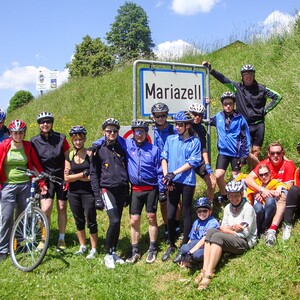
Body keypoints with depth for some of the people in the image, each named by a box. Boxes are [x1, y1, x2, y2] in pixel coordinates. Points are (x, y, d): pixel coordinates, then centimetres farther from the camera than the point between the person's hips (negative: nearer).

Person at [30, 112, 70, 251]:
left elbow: (67, 158, 2)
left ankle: (61, 239, 20)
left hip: (61, 177, 1)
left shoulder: (61, 138, -2)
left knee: (62, 209, 6)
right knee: (45, 210, -12)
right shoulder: (34, 141, -1)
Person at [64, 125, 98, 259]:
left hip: (88, 192, -4)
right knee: (79, 220, 14)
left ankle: (94, 249, 12)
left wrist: (74, 176, -13)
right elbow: (66, 178, -2)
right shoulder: (69, 155, 4)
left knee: (91, 221, 1)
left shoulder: (90, 154, -6)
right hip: (74, 192, 4)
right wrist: (83, 174, -13)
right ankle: (82, 246, 28)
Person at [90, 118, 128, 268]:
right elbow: (94, 173, -2)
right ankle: (108, 255, 0)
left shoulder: (121, 149, 11)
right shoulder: (99, 150, 0)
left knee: (117, 222, 9)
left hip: (121, 190, 4)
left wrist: (127, 193, 14)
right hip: (107, 189, -4)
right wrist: (97, 196, -8)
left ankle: (113, 252, 22)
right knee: (114, 221, -16)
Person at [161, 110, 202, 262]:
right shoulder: (170, 139, 8)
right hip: (173, 182, 3)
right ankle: (172, 245, 22)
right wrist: (166, 175, -9)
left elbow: (192, 162, -9)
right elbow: (164, 158, 4)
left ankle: (185, 245, 20)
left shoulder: (195, 142, -1)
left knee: (186, 213, 7)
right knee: (170, 215, 4)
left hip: (187, 181, -3)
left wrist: (174, 173, -15)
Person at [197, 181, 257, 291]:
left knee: (217, 236, -30)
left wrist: (230, 228, -7)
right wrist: (233, 229, -14)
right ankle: (205, 270, -30)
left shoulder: (248, 208, -9)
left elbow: (245, 233, -14)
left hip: (245, 242, -6)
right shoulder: (228, 207, 10)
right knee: (211, 231, -21)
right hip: (231, 240, 6)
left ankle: (209, 274, -37)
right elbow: (222, 227, 4)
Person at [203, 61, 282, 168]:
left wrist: (266, 110, 1)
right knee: (248, 153, -9)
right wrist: (210, 70, -18)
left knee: (256, 153, 1)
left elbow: (278, 96, 6)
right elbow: (223, 79, -6)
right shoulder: (238, 87, 3)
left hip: (258, 124, 0)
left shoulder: (261, 88, 1)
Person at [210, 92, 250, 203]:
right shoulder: (218, 117, 0)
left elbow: (246, 138, -4)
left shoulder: (239, 118, -7)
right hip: (223, 152, 2)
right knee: (218, 175, -7)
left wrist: (245, 155, -5)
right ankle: (223, 194, 19)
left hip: (236, 153, -2)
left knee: (236, 177, 9)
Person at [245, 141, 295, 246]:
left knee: (283, 196, -35)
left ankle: (272, 230, -47)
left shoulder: (288, 164, -7)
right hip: (266, 196, 3)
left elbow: (288, 187, -10)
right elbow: (248, 179, -11)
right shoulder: (264, 163, -2)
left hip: (280, 198, -3)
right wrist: (262, 190, -26)